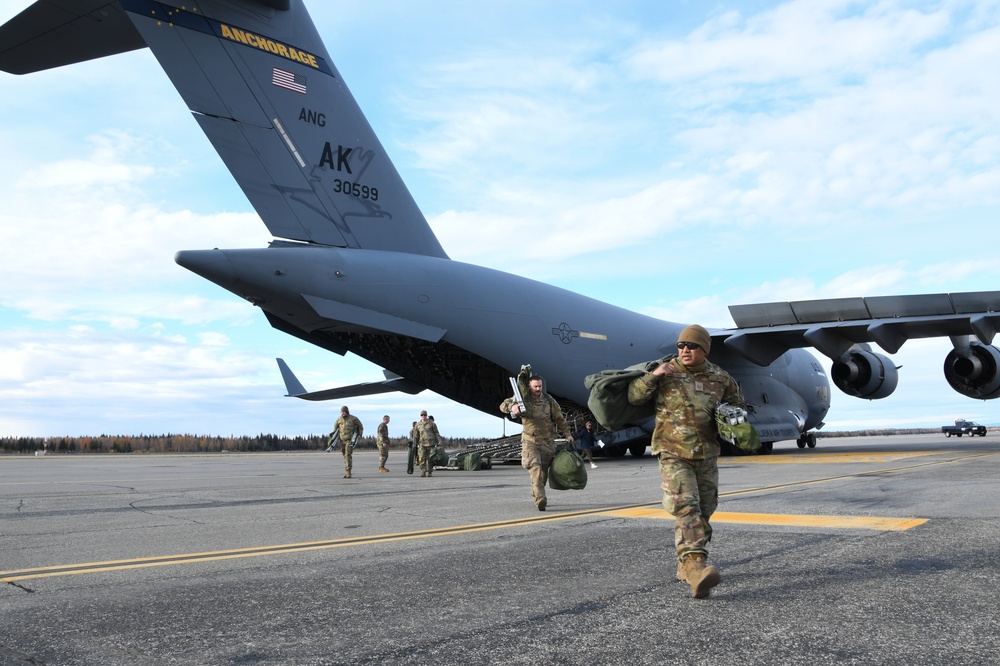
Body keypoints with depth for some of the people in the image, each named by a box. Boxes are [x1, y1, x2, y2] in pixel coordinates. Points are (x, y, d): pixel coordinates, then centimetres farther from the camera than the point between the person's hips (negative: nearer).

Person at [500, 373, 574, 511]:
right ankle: (540, 499, -28)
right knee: (535, 468, -19)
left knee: (544, 471, 7)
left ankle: (535, 496, 25)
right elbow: (503, 406, -7)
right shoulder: (523, 399, -3)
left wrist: (567, 433, 7)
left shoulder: (548, 400, 4)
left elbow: (559, 418, 10)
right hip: (530, 440, -3)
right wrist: (512, 407, -29)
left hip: (548, 441, 3)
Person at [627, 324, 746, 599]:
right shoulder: (666, 372, -3)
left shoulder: (720, 378, 5)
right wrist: (651, 376, -17)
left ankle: (686, 567, 27)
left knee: (703, 512, 11)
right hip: (674, 454, -4)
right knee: (686, 508, -20)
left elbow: (738, 406, 20)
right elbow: (634, 396, -1)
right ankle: (696, 566, -31)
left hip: (707, 455, 5)